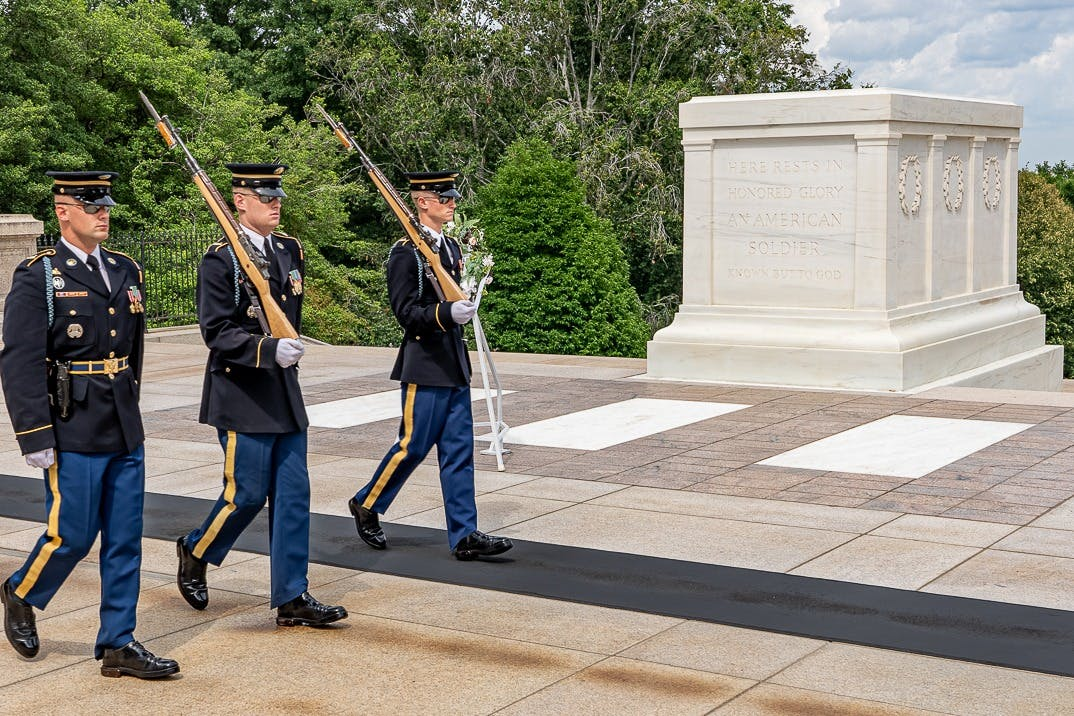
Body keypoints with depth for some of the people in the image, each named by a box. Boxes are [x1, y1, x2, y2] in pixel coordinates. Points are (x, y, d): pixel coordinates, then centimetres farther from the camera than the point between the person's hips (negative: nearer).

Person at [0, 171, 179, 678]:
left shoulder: (126, 272, 11)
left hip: (125, 433, 6)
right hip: (73, 435, -6)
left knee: (125, 540, 7)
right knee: (72, 536, 1)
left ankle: (118, 644, 15)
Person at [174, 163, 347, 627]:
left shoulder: (290, 251, 11)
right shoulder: (220, 260, -11)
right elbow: (217, 332, -16)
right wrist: (269, 350, -27)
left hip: (284, 395, 7)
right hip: (241, 396, -7)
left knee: (293, 494, 5)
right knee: (246, 494, -2)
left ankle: (292, 598, 9)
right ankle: (195, 553, 26)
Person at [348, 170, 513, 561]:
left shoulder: (452, 247, 14)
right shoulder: (405, 253, -11)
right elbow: (406, 312, -16)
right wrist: (447, 312, -30)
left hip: (455, 363, 8)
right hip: (424, 364, -8)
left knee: (459, 450, 5)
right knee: (414, 446, 1)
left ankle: (464, 535, 7)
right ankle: (366, 506, 22)